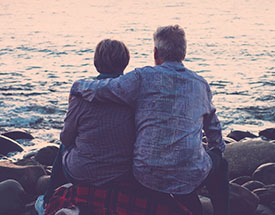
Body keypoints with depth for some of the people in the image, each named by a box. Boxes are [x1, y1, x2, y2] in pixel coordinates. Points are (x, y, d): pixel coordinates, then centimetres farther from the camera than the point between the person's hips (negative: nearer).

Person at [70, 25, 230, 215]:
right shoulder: (201, 84, 7)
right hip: (191, 175, 1)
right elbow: (213, 126, 22)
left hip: (147, 176, -1)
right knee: (219, 163, 33)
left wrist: (77, 86, 13)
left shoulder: (143, 78, -6)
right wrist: (218, 149, 41)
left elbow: (98, 90, -9)